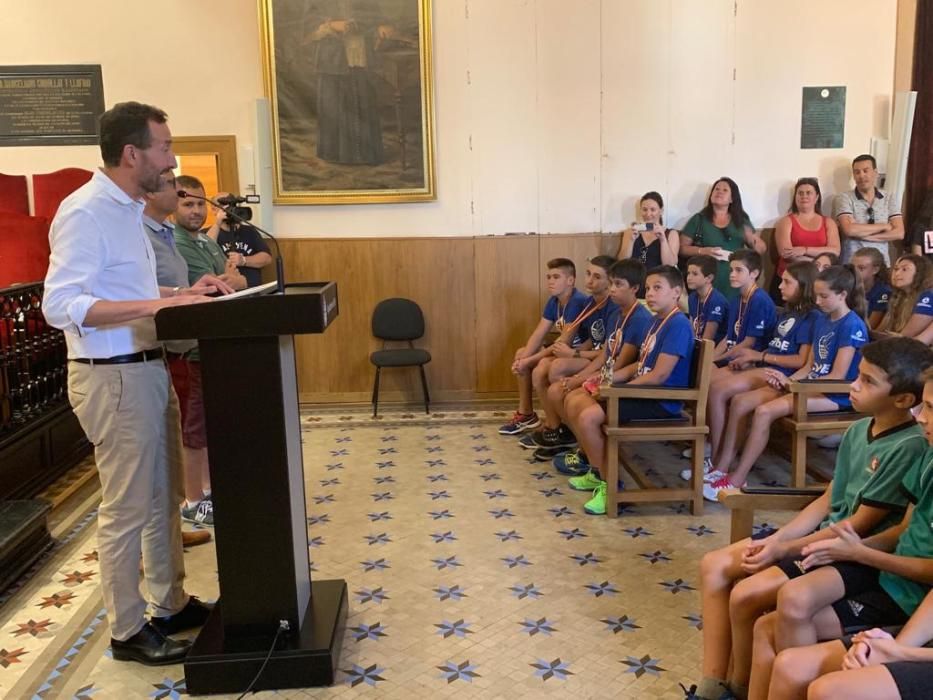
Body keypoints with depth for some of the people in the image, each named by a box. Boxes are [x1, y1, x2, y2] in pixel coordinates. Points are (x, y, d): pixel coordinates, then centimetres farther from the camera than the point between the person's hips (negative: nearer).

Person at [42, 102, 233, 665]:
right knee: (127, 509, 2)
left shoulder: (128, 208, 13)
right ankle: (128, 631, 17)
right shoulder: (85, 212, -17)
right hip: (113, 378, -10)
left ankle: (173, 605, 32)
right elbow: (60, 304, -24)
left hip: (149, 368, 10)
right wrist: (156, 305, -31)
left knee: (164, 498, 17)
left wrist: (183, 292, 8)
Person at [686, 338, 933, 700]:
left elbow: (859, 526, -19)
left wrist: (782, 550, -16)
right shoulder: (858, 429, 5)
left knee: (745, 596, -21)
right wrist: (776, 538, -3)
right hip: (823, 534, 9)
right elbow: (827, 500, 9)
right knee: (714, 566, 0)